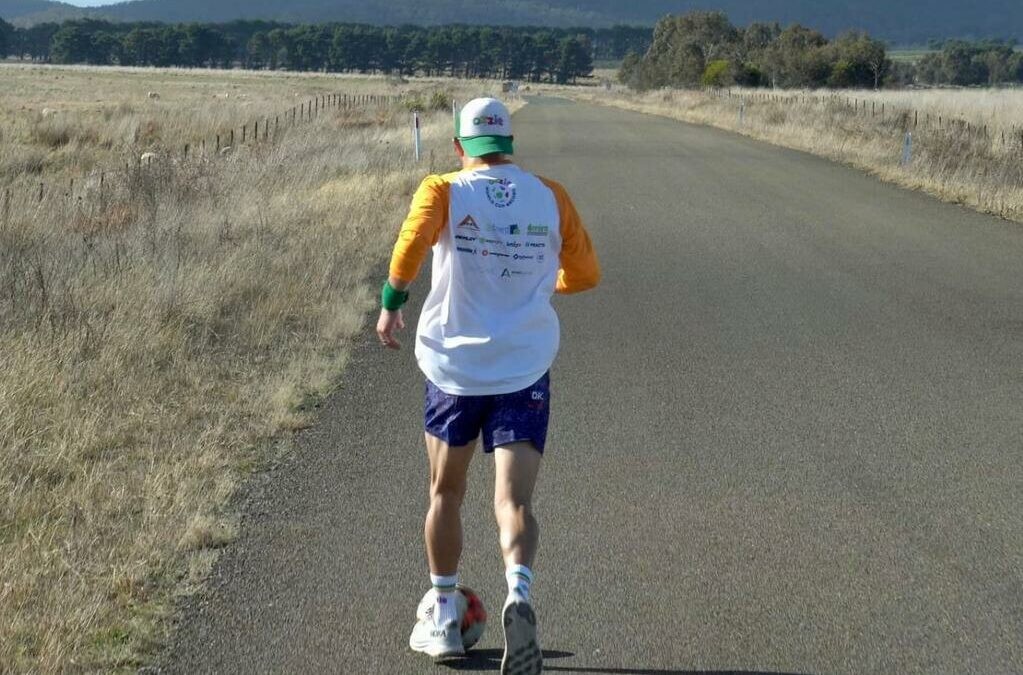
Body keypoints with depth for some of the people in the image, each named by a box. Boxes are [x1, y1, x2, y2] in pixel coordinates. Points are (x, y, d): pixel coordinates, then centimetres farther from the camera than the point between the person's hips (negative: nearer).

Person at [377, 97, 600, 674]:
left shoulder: (443, 190, -3)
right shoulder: (551, 197, 4)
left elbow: (414, 241, -22)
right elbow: (585, 274, 9)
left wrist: (392, 303, -10)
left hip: (454, 367, 0)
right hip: (526, 373, 0)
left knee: (446, 494, 17)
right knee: (514, 501, -4)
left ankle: (443, 616, 25)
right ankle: (519, 591, -32)